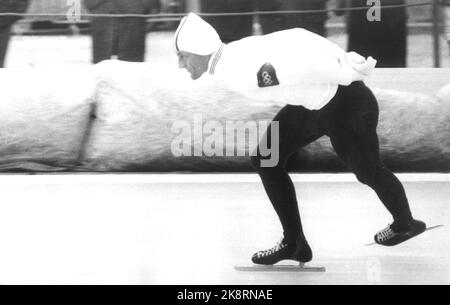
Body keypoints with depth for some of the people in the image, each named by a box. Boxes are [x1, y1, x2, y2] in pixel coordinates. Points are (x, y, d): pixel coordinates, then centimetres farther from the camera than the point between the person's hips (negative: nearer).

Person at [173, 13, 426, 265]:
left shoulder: (241, 75, -29)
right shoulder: (237, 52, -1)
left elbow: (299, 67, -33)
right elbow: (298, 38, 1)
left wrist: (348, 75, -22)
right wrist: (345, 59, 1)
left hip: (344, 104, -9)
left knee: (367, 169, 14)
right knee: (266, 159, 3)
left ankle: (405, 223, 42)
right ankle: (294, 243, 12)